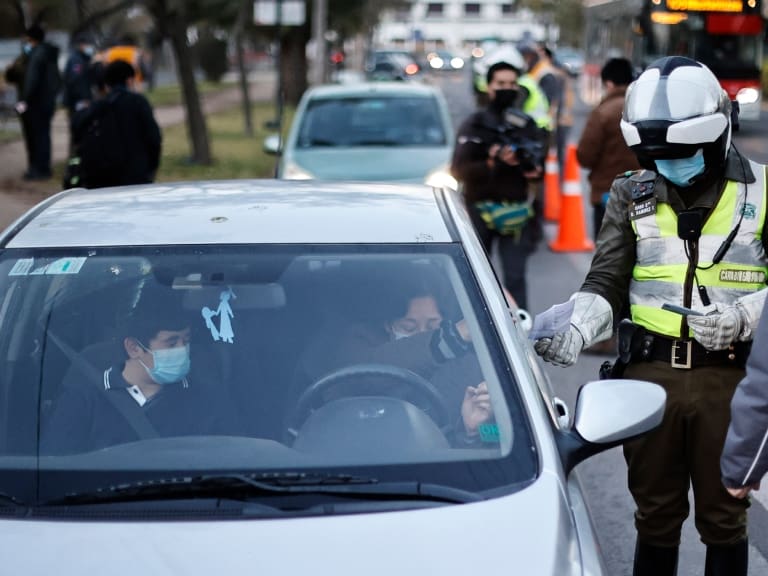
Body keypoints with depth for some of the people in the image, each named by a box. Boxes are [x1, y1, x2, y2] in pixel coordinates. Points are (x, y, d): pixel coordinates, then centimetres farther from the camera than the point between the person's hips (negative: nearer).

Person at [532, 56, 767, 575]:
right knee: (656, 514, 13)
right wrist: (576, 330, -17)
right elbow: (606, 281, 1)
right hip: (650, 373, 2)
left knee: (723, 516, 8)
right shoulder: (633, 195, 7)